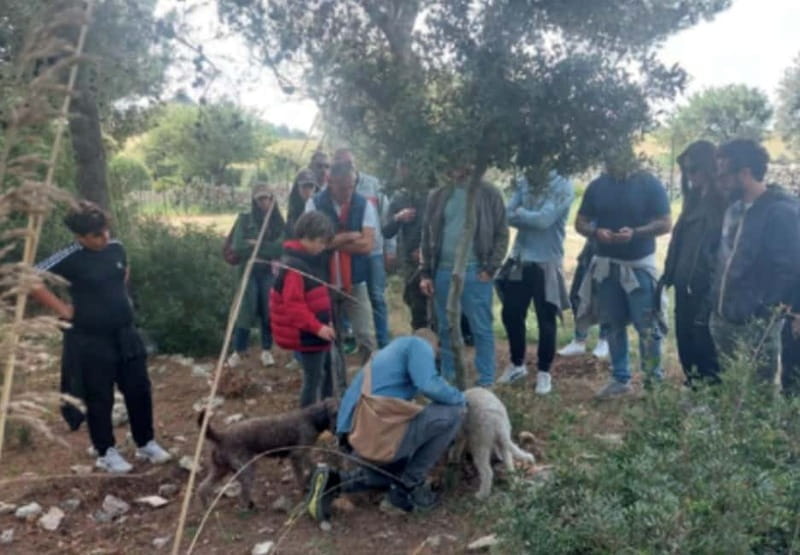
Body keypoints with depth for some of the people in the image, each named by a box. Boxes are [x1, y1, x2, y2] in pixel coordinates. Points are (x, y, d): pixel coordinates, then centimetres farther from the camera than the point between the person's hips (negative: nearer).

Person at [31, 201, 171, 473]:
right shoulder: (70, 258, -16)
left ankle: (146, 443, 28)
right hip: (90, 340, -5)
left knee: (139, 391, 10)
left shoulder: (116, 248, 0)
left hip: (125, 334, 5)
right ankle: (107, 453, 24)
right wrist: (61, 308, -16)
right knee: (100, 399, 7)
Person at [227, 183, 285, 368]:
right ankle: (239, 350, 8)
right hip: (249, 271, -1)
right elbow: (238, 247, -9)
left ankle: (266, 350, 16)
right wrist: (267, 248, -10)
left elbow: (280, 247, -8)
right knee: (247, 310, -4)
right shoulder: (245, 220, 2)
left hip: (270, 271, 1)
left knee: (269, 310, 2)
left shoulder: (278, 222, 5)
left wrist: (256, 245, -10)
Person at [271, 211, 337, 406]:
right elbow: (293, 304, -27)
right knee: (313, 378, -1)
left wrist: (325, 322, 18)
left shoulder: (309, 260, 11)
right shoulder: (293, 266, -22)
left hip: (316, 331, 10)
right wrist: (317, 327, -29)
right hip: (307, 335, -10)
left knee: (326, 372, 21)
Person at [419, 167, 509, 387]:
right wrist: (425, 273, 5)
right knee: (446, 329, 12)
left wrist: (490, 269, -9)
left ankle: (486, 382, 13)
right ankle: (448, 379, 25)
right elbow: (427, 235, 10)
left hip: (475, 273, -3)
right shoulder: (437, 195, 9)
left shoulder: (489, 194, 0)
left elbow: (502, 234, -1)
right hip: (443, 272, 3)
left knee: (482, 329, 2)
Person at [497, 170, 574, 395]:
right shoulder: (522, 183, 5)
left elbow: (545, 220, -21)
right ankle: (517, 364, 31)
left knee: (546, 319, 5)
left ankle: (544, 372, 20)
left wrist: (521, 213, -6)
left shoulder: (563, 186, -11)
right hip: (519, 260, 5)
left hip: (546, 263, -5)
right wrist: (532, 218, -18)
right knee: (511, 314, 11)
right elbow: (508, 216, -4)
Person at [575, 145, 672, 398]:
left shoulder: (650, 184, -7)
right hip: (606, 265, 4)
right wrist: (596, 232, -16)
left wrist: (635, 232, -25)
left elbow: (665, 223, -9)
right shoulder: (597, 186, 3)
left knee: (647, 325, -3)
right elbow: (580, 222, 6)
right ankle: (620, 379, 24)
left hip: (640, 265, -4)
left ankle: (654, 380, 12)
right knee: (614, 325, 11)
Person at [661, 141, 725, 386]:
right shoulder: (696, 199, 14)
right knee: (686, 342, 14)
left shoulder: (723, 201, -12)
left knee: (705, 346, 1)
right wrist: (670, 274, 11)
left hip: (706, 289, -8)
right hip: (685, 285, 8)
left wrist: (714, 291, -20)